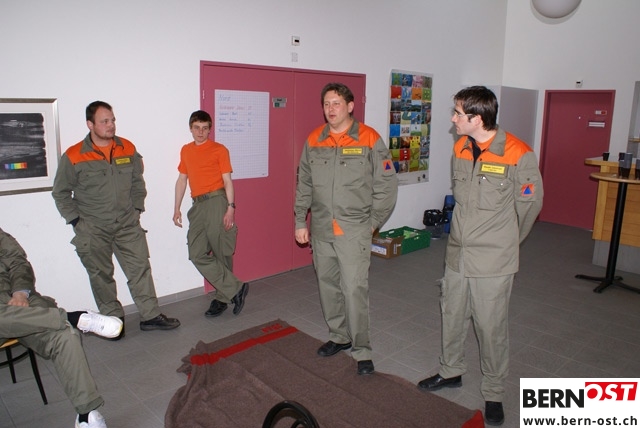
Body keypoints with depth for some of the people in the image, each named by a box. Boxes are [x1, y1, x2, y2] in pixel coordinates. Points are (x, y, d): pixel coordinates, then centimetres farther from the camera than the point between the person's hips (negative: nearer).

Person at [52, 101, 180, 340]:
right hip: (93, 230, -2)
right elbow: (60, 193, 2)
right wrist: (75, 220, -4)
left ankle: (150, 316, 12)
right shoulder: (73, 157, -7)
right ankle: (112, 320, 22)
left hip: (128, 225, 3)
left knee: (140, 269, 3)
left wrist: (137, 208, 7)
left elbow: (137, 182, 15)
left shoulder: (128, 149, 3)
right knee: (101, 276, 7)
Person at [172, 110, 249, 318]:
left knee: (222, 253, -2)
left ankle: (222, 297, 11)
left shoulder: (219, 150, 2)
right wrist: (177, 208, 17)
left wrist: (231, 207, -12)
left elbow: (227, 180, -2)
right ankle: (235, 289, 1)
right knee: (197, 254, -5)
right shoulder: (185, 151, 18)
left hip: (216, 202, -5)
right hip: (197, 206, 5)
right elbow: (182, 179, 21)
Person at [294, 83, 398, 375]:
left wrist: (373, 222, -3)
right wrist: (300, 222, 10)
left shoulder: (369, 140, -6)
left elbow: (386, 185, -4)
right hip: (321, 229, 5)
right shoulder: (313, 141, 7)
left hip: (353, 230, -5)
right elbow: (304, 185, 12)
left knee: (354, 289, -6)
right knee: (327, 285, 13)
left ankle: (362, 351, 10)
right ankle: (339, 337, 33)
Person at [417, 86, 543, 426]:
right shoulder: (460, 148, 2)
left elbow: (529, 204, -3)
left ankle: (493, 394, 27)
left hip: (493, 260, -6)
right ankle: (451, 372, 41)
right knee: (452, 315, 18)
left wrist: (505, 242, 9)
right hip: (457, 253, 6)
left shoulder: (518, 155, -16)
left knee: (491, 326, 6)